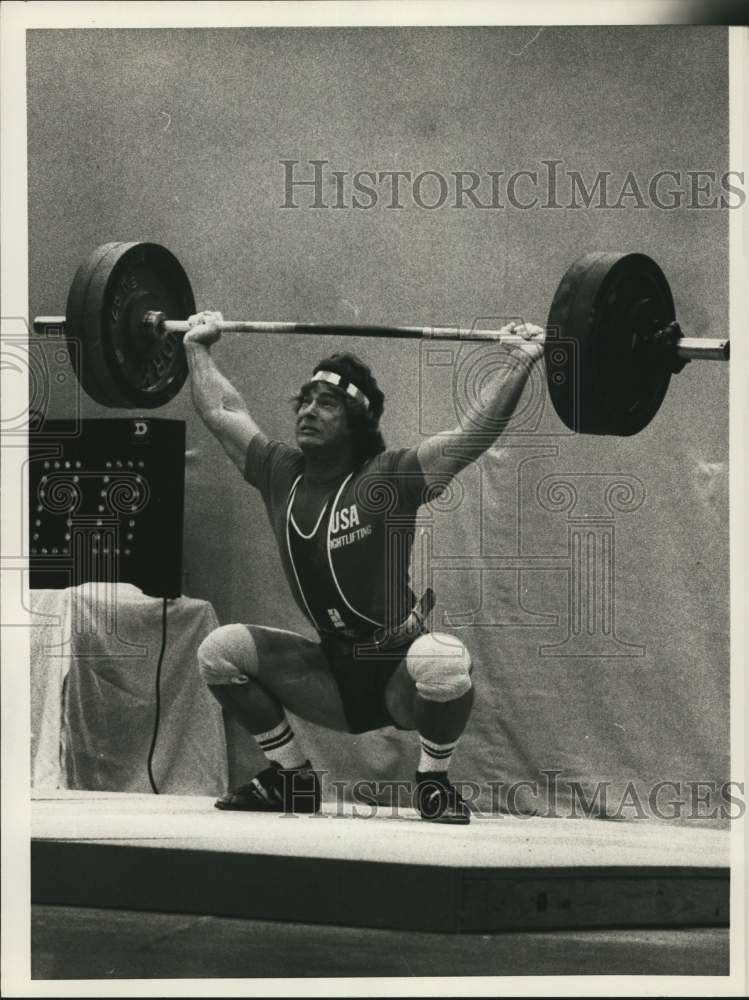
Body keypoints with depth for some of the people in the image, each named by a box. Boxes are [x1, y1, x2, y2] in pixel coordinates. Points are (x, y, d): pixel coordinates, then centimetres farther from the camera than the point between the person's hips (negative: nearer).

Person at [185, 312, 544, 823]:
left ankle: (434, 782, -11)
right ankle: (293, 777, 7)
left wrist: (523, 361, -23)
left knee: (443, 659, -38)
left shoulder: (388, 478, -13)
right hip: (334, 677, 5)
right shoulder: (280, 473, 1)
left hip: (401, 675, -5)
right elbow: (220, 411, 15)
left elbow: (483, 427, -19)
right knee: (219, 650, -7)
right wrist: (197, 346, 23)